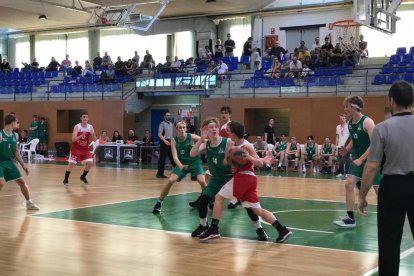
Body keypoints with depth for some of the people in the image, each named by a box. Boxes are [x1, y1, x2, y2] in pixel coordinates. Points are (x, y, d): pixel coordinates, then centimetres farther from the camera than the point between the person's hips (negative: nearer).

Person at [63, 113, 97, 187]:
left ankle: (83, 177, 14)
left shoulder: (90, 127, -7)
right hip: (76, 148, -3)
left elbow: (94, 140, -7)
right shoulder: (77, 127, -17)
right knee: (71, 163, -8)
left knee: (90, 162, -9)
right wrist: (81, 136, -39)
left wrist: (93, 135, -29)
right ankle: (66, 180, 6)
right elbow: (73, 139, -24)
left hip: (85, 148, 3)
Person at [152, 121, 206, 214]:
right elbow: (175, 156, -23)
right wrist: (180, 166, -41)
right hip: (182, 163, 2)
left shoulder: (191, 137, -19)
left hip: (195, 162, -1)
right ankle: (159, 203, 2)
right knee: (170, 180, -13)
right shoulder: (174, 141, -13)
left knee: (202, 181, -19)